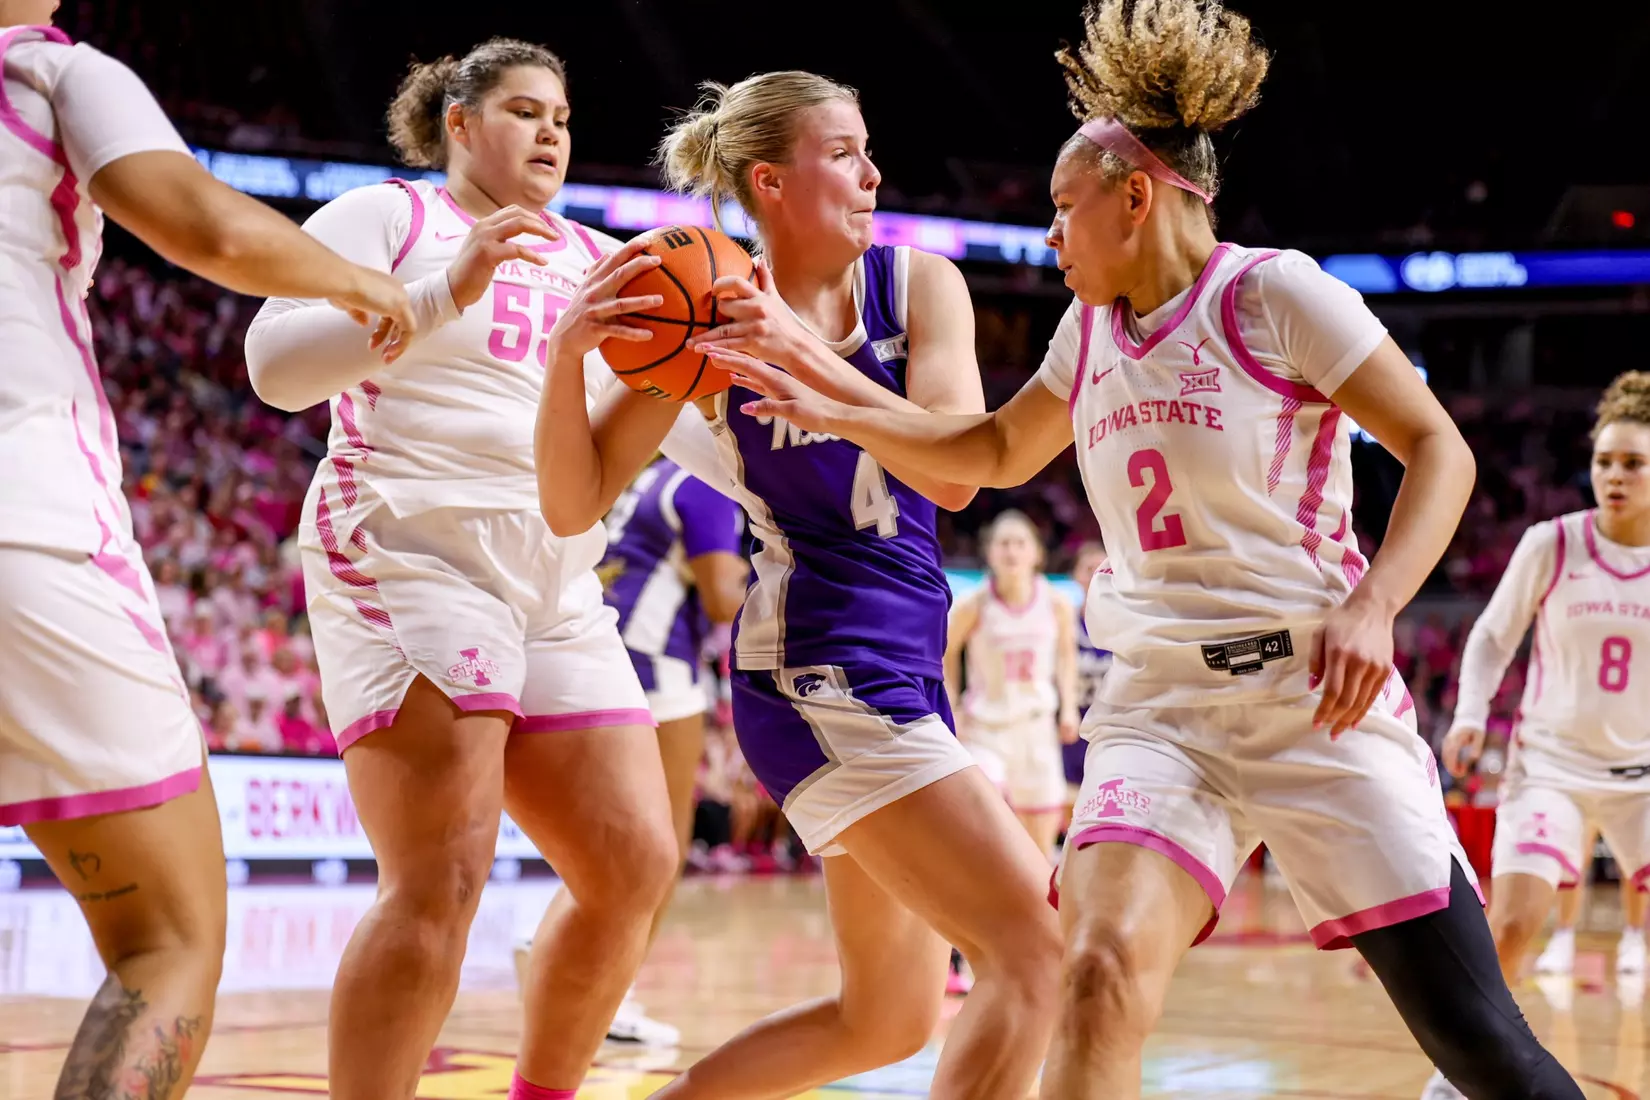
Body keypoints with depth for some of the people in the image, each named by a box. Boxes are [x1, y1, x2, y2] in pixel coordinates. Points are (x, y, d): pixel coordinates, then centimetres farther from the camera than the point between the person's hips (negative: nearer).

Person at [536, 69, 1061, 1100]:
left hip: (904, 660, 6)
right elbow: (575, 504, -7)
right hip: (819, 668, -6)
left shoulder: (919, 285, 3)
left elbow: (954, 474, -12)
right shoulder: (713, 317, -5)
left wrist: (809, 356, -24)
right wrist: (568, 353, -23)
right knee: (1036, 949, -16)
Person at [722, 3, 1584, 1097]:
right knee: (1105, 972, -23)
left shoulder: (1272, 292, -5)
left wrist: (1371, 606, -21)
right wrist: (828, 411, 20)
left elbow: (1438, 449, -7)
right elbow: (997, 451, 30)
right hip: (1159, 707, 4)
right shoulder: (1092, 328, 14)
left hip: (1316, 695, -4)